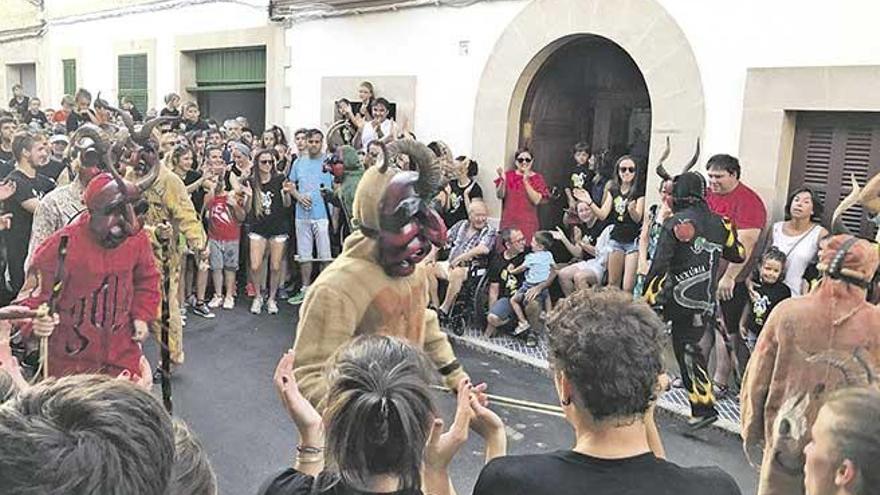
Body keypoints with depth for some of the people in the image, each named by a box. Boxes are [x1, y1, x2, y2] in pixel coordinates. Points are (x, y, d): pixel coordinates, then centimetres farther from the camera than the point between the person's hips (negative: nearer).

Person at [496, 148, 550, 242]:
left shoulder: (537, 178, 3)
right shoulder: (509, 175, 7)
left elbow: (536, 200, -9)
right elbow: (500, 195, 0)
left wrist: (526, 181, -17)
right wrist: (503, 180, -16)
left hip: (527, 223, -2)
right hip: (508, 221, 2)